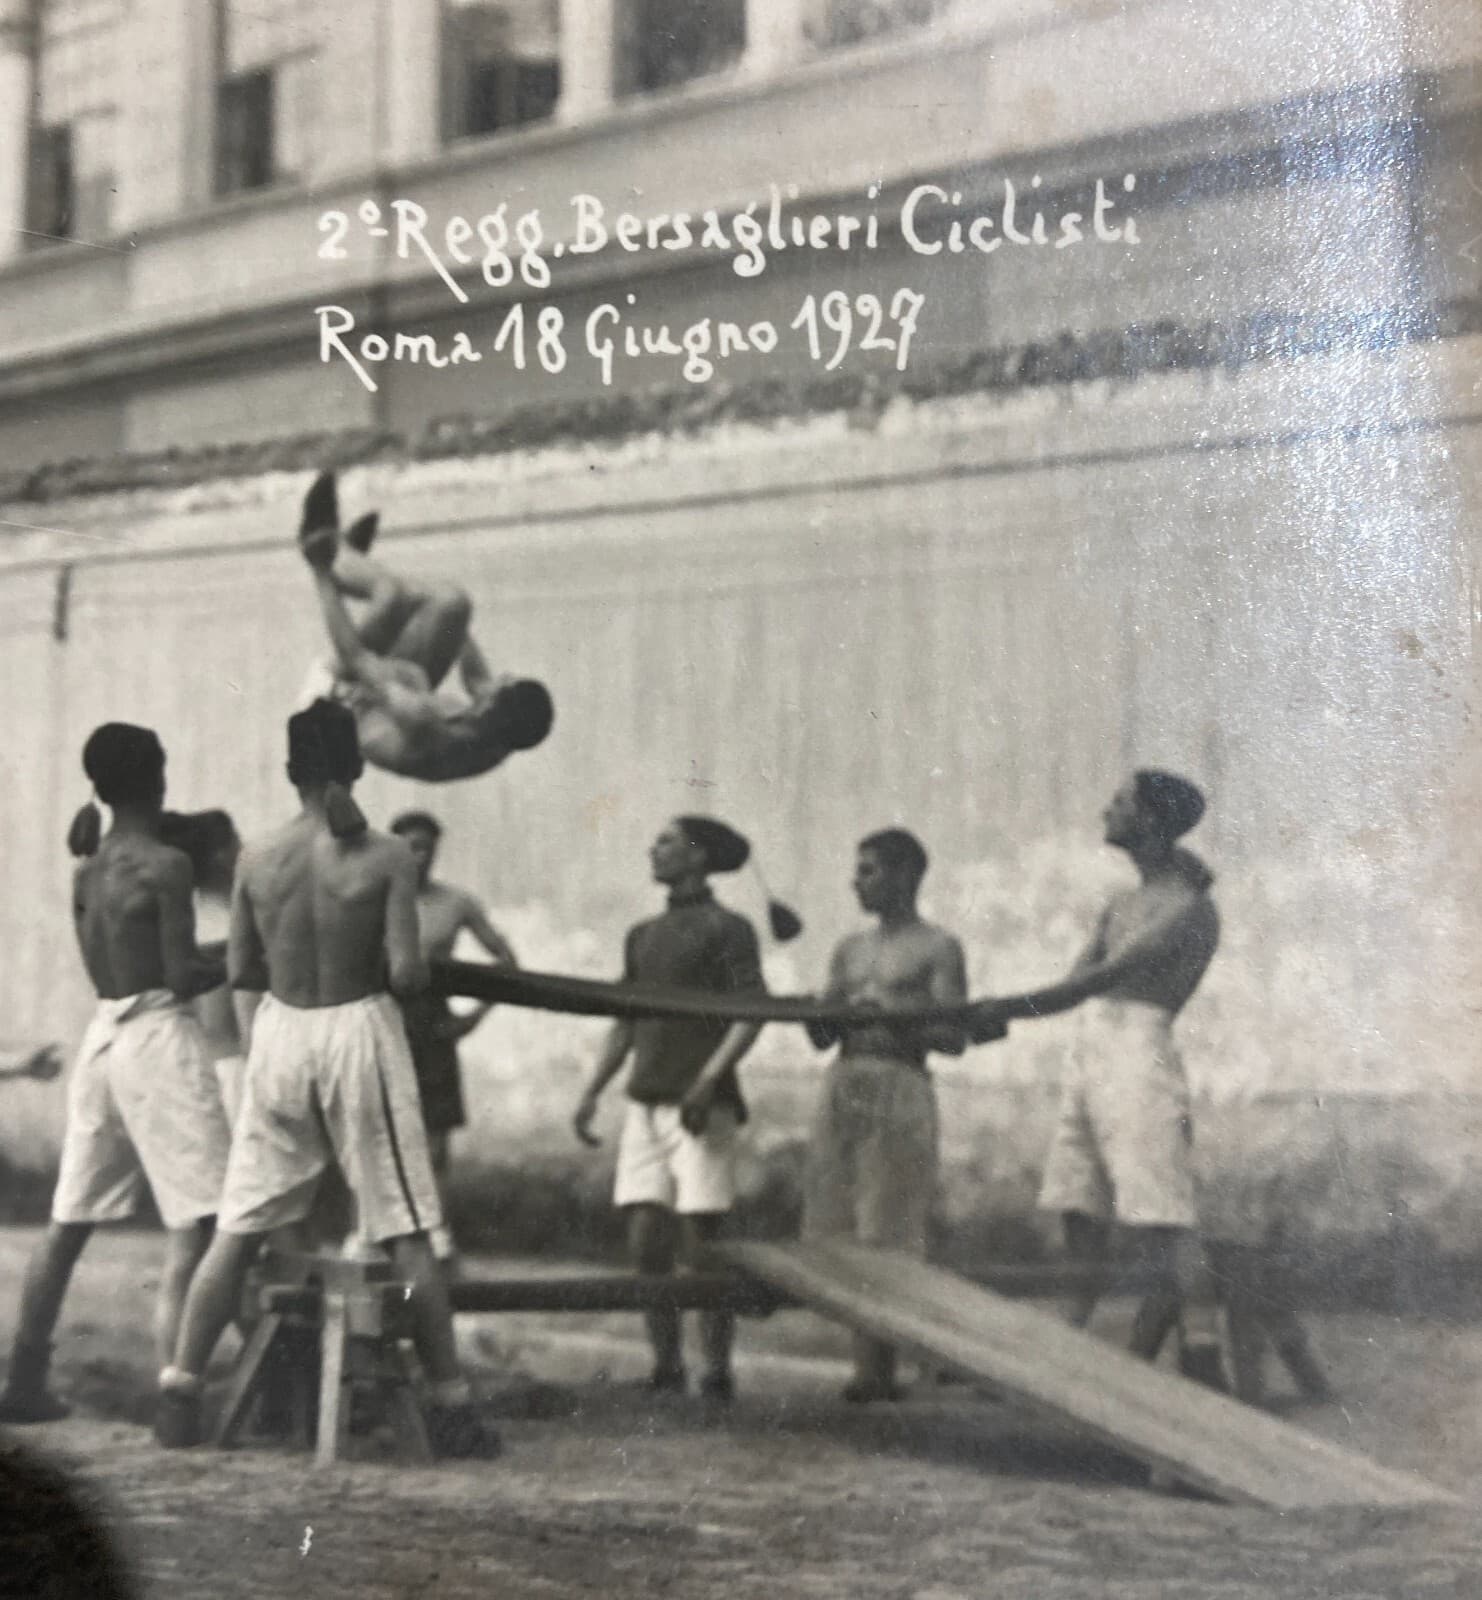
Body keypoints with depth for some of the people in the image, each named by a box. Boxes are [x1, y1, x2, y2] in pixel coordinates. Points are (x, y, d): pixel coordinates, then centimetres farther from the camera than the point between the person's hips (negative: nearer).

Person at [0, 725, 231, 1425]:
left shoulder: (86, 873, 11)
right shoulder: (165, 866, -11)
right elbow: (181, 976, -14)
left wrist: (213, 954, 16)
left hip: (102, 1032, 8)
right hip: (159, 1033, -8)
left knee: (69, 1222, 12)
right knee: (196, 1218, -7)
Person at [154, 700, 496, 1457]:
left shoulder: (257, 858, -1)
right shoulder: (385, 858, -10)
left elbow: (240, 971, 5)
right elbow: (404, 973, -16)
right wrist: (417, 967, 7)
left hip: (278, 1031, 3)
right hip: (359, 1030, -3)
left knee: (237, 1229, 11)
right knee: (407, 1234, 4)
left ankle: (179, 1391, 11)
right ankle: (450, 1404, 7)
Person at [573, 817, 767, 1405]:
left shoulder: (727, 929, -1)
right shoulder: (642, 936, 19)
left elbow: (751, 1015, -9)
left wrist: (707, 1081, -19)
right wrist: (592, 1092, 12)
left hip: (703, 1106, -6)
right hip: (645, 1103, 6)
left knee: (699, 1241, -7)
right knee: (646, 1240, -1)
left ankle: (717, 1371, -1)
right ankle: (665, 1365, 6)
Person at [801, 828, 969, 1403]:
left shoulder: (937, 949, 3)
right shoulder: (850, 950, 20)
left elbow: (954, 1038, -5)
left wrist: (891, 1018, -18)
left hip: (901, 1090, -6)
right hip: (844, 1086, 6)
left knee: (887, 1235, -10)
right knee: (843, 1235, 1)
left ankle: (877, 1369, -9)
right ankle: (872, 1365, 4)